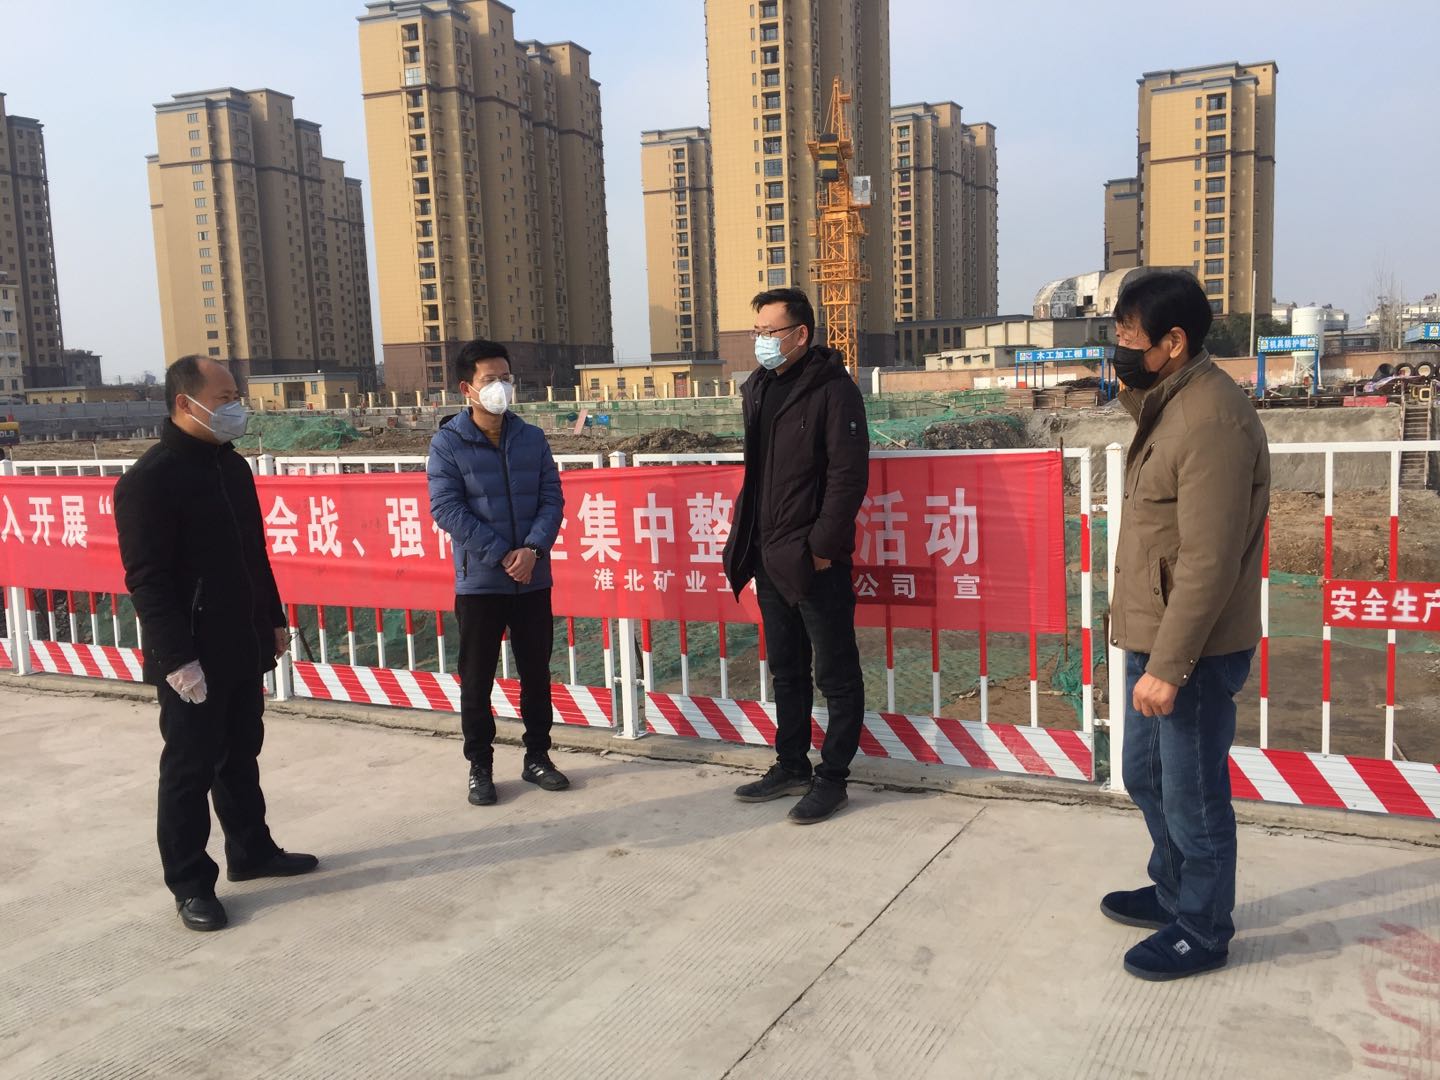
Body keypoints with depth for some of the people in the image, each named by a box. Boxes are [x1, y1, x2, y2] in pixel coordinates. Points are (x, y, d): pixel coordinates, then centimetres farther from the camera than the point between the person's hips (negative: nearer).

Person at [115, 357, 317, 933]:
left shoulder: (232, 465, 10)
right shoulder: (149, 479, -16)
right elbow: (147, 579, -19)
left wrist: (273, 620, 18)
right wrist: (177, 659, -22)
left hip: (243, 647, 8)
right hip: (192, 658, -8)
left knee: (241, 755, 19)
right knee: (190, 769, 3)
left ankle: (252, 850, 33)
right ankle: (190, 884, 15)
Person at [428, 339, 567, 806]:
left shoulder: (531, 439, 5)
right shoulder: (447, 443, -5)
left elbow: (552, 499, 2)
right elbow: (447, 509, -11)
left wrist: (533, 548, -15)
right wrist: (501, 555, -16)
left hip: (533, 578, 3)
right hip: (479, 581, -3)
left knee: (536, 672, 12)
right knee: (477, 679, 6)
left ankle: (537, 756, 26)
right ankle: (479, 767, 19)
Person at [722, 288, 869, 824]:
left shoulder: (832, 389, -10)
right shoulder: (757, 388, 12)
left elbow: (848, 474, -16)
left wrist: (823, 546, -19)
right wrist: (748, 539, 10)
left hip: (815, 560, -8)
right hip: (769, 557, 8)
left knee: (835, 675, 3)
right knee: (786, 670, 17)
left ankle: (832, 779, 13)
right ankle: (791, 766, 30)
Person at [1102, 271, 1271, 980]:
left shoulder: (1212, 421, -22)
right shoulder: (1167, 406, 10)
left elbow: (1209, 563, -25)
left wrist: (1168, 666, -23)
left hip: (1191, 652, -10)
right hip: (1153, 638, 10)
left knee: (1191, 797, 6)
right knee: (1147, 778, 22)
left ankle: (1202, 932, 26)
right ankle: (1174, 894, 42)